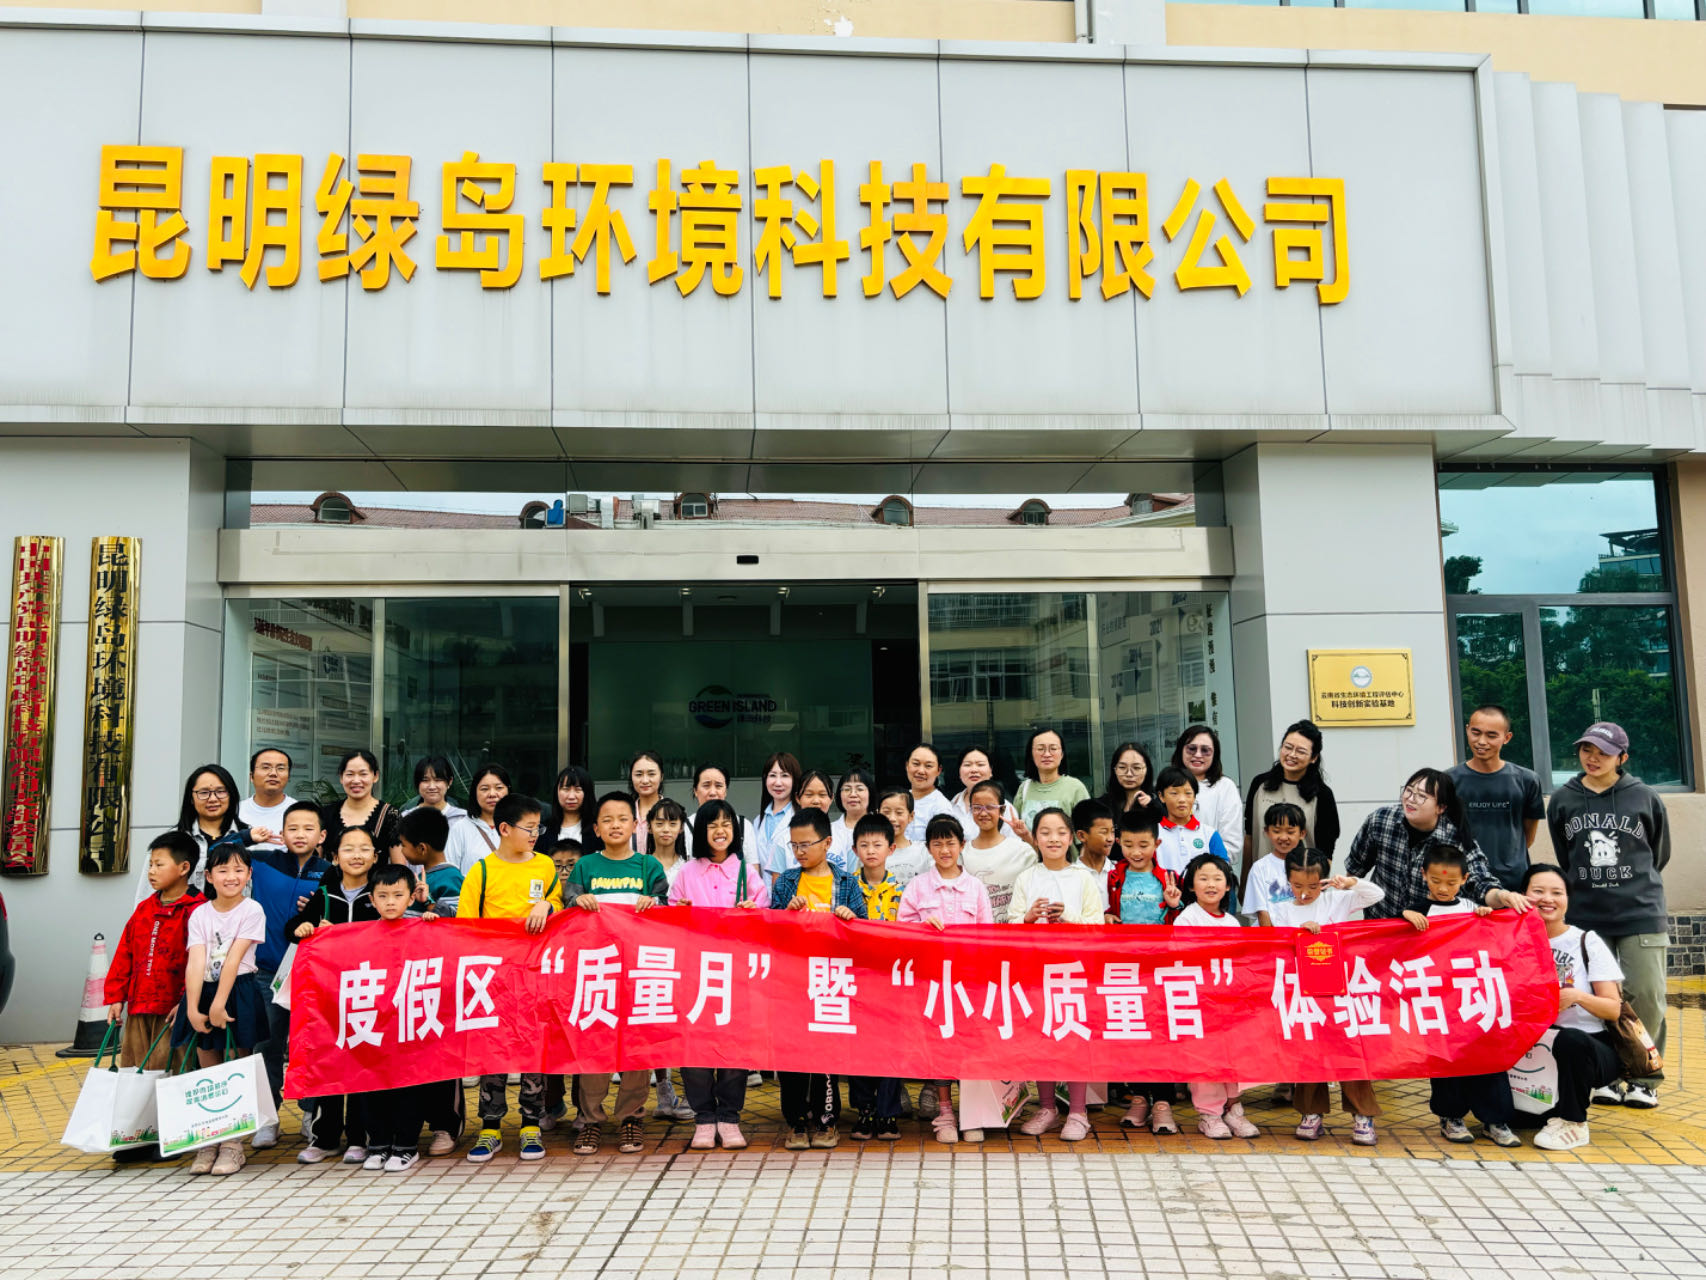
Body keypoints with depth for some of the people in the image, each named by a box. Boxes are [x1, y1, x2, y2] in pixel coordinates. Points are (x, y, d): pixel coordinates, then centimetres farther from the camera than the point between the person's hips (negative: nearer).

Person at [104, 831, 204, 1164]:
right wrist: (116, 996, 8)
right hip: (138, 1005, 7)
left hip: (173, 1009, -7)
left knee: (166, 1072, -3)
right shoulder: (144, 910, 13)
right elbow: (124, 955, 14)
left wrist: (185, 1001, -18)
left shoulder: (196, 911, -10)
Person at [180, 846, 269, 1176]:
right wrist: (192, 1009, -16)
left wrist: (219, 1004, -17)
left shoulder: (251, 910, -6)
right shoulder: (199, 914, 3)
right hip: (203, 992, 3)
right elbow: (195, 962, -8)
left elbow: (234, 959, -12)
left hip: (239, 994, -3)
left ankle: (233, 1144, 8)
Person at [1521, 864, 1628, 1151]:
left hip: (1590, 1046, -2)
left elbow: (1613, 1009, -3)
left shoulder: (1587, 942, 0)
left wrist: (1577, 996, -25)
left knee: (1570, 1040, -38)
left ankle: (1572, 1123, -13)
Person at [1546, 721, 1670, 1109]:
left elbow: (1658, 854, 12)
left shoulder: (1644, 798, -1)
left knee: (1646, 995, -4)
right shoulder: (1563, 801, 3)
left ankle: (1643, 1080, 12)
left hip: (1642, 914, -1)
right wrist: (1587, 889, 13)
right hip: (1585, 917, 1)